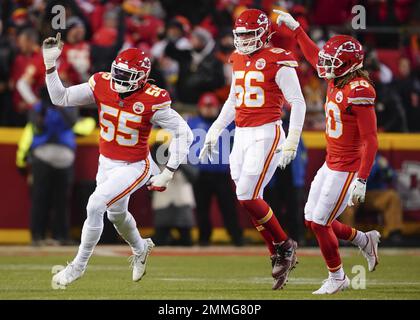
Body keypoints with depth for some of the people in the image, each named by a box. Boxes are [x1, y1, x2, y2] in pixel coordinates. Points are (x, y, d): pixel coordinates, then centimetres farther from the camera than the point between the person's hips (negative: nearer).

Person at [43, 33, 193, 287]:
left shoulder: (151, 101, -25)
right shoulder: (102, 86, -12)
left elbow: (184, 133, -19)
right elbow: (61, 98, -9)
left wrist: (169, 173, -21)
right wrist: (50, 65, -21)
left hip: (134, 166, -6)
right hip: (106, 162, 6)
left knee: (95, 206, -20)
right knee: (117, 214, 25)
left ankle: (79, 264, -2)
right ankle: (141, 249, 56)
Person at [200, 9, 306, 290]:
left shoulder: (278, 61, -10)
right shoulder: (239, 60, 14)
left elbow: (298, 103, -10)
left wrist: (291, 141, -16)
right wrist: (214, 133, 24)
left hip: (266, 134, -8)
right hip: (242, 135, 8)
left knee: (248, 197, -13)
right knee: (248, 200, 4)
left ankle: (284, 246, 6)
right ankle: (279, 257, 14)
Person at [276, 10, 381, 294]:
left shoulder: (359, 91, -22)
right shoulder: (337, 81, 3)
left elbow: (370, 140, -23)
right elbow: (314, 57, 24)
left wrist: (361, 180, -27)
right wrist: (295, 27, 26)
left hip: (347, 169, -9)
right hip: (331, 164, 9)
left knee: (319, 223, -3)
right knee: (313, 220, 12)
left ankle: (337, 278, 16)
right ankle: (365, 240, 28)